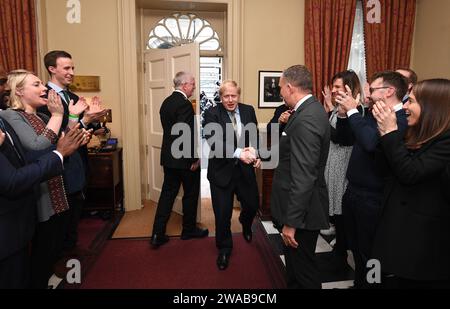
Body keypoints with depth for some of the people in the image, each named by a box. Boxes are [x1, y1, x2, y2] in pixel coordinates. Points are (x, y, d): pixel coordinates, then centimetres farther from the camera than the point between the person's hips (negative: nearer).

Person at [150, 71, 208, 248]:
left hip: (169, 157, 8)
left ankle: (158, 234, 13)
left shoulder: (166, 102, 10)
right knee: (190, 194, 10)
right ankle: (189, 230, 27)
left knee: (168, 193, 12)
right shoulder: (184, 104, -18)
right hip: (185, 159, -8)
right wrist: (194, 159, -16)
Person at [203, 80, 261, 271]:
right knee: (222, 214, 7)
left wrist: (256, 154, -9)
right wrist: (238, 153, -33)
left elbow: (255, 136, 9)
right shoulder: (212, 114, -11)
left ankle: (245, 223, 54)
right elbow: (214, 142, -22)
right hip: (221, 170, -3)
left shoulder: (248, 111, 2)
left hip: (245, 169, 3)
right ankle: (224, 248, 32)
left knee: (252, 205, 16)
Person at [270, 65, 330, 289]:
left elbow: (303, 177, -27)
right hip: (300, 206, 10)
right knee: (296, 264, 26)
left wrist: (291, 222, -23)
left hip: (301, 211, -10)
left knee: (303, 270, 10)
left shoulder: (306, 119, -24)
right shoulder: (311, 110, 7)